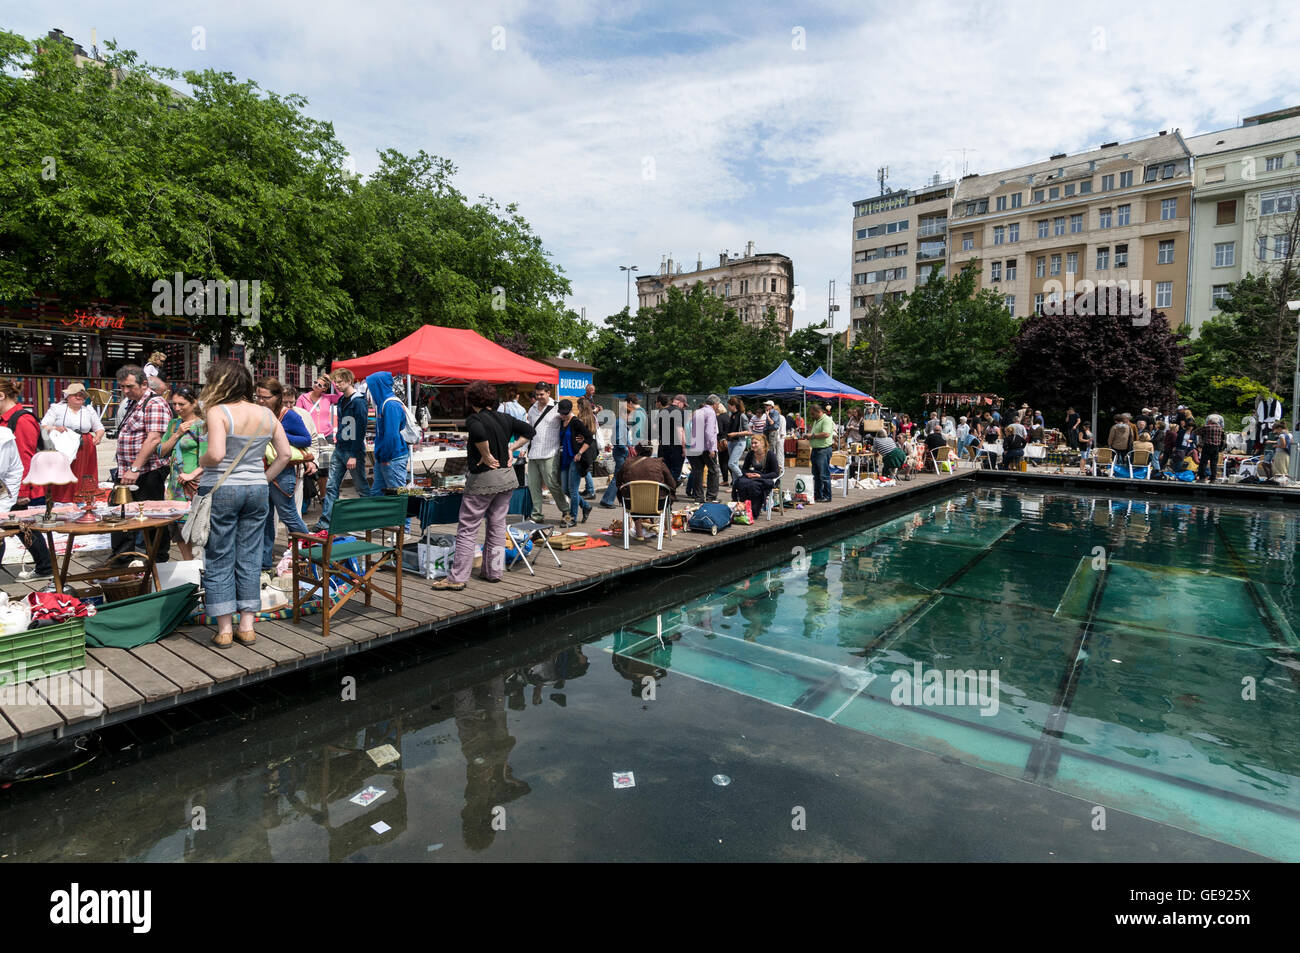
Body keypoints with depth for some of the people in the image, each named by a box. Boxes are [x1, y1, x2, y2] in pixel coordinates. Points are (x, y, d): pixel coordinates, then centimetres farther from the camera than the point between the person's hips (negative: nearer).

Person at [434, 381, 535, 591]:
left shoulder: (474, 419, -11)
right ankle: (494, 571, 22)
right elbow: (529, 431, 16)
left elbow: (478, 433, -33)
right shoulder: (505, 418, 8)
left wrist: (486, 456, -20)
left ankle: (457, 577, 5)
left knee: (467, 529, 1)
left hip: (483, 479, -6)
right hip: (507, 477, 7)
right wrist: (511, 448, 11)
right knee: (497, 524, 15)